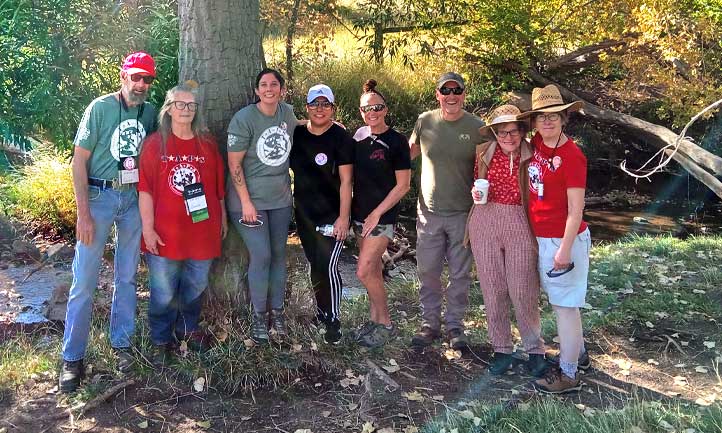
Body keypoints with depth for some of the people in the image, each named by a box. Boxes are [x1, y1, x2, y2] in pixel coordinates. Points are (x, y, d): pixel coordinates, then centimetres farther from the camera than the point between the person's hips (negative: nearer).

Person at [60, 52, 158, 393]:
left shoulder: (150, 112, 4)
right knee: (84, 280, -2)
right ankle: (72, 357, 8)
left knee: (127, 277, 11)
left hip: (135, 198, 4)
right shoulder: (101, 108, -7)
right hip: (99, 195, -3)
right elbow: (79, 161, -7)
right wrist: (83, 213, -12)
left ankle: (121, 343, 25)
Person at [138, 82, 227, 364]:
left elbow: (219, 186, 11)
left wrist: (222, 219, 13)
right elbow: (145, 188, -6)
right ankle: (162, 341, 23)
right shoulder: (155, 143, -4)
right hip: (165, 234, -3)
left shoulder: (208, 143, 5)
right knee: (163, 293, 5)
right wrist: (148, 228, -11)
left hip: (202, 230, 3)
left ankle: (187, 329, 38)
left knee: (195, 287, 16)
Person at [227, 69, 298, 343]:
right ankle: (259, 315, 10)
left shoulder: (287, 112, 2)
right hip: (250, 198, -5)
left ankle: (277, 310, 23)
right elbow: (234, 164, -13)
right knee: (261, 256, -7)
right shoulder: (244, 119, -14)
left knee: (279, 254, 9)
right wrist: (246, 202, -16)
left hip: (281, 198, 5)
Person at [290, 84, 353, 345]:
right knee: (314, 266, 13)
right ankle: (321, 313, 30)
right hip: (304, 213, 5)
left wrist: (343, 217, -13)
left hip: (331, 213, -5)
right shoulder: (296, 135, 4)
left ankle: (333, 320, 3)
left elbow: (345, 181, -10)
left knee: (328, 266, -11)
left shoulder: (341, 138, -8)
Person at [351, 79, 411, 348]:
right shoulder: (359, 135, 5)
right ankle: (375, 319, 27)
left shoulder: (396, 141, -12)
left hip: (382, 217, -6)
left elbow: (403, 185, -11)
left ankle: (386, 324, 7)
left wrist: (377, 214, -14)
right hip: (360, 214, 6)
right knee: (373, 270, 14)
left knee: (364, 272, -9)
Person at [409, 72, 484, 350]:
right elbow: (409, 152, 17)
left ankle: (455, 324, 24)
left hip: (463, 213, -1)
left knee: (460, 274, 9)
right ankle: (430, 324, 23)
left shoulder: (476, 127, -5)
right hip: (429, 212, 1)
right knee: (428, 273, 8)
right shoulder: (425, 122, 0)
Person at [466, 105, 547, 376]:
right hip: (485, 223, 3)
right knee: (493, 290, 9)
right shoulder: (484, 154, 2)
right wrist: (476, 193, -4)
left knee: (522, 292, 0)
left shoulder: (531, 157, -5)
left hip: (520, 224, -3)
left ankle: (535, 350, 20)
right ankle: (501, 349, 24)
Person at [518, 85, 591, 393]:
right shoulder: (536, 144, 3)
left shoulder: (571, 156, -19)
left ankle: (568, 374, 11)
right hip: (541, 237, 8)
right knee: (562, 300, 21)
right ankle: (577, 352, 39)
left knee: (564, 305, 0)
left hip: (564, 239, -8)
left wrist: (565, 250, -19)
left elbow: (576, 210, -18)